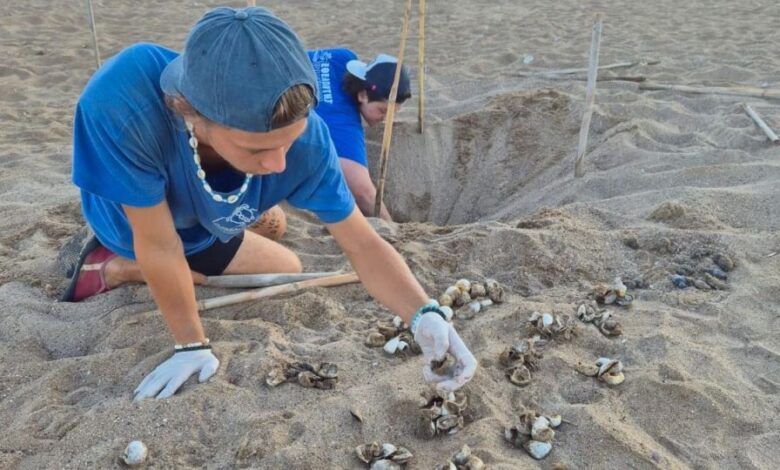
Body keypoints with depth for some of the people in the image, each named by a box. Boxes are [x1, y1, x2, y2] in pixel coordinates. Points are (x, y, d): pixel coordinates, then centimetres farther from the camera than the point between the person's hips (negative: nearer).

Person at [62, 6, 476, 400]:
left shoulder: (303, 136, -35)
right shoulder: (120, 103, -46)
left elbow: (363, 243, -28)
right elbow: (158, 243, -35)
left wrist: (425, 315, -45)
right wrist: (192, 345, -24)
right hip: (131, 225, -4)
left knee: (289, 272, 21)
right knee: (285, 271, -4)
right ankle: (114, 270, 11)